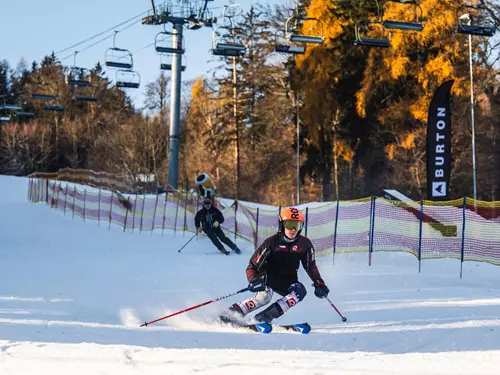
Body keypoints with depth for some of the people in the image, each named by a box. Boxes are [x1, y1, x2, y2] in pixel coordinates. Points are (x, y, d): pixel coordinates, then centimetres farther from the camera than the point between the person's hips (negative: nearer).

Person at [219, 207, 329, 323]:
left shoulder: (304, 244, -7)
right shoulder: (272, 242, -17)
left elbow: (311, 266, 9)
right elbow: (253, 265, -16)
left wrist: (319, 284, 0)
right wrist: (253, 280, -35)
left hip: (288, 282, 3)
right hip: (268, 277, -3)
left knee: (300, 291, -29)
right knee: (264, 296, -35)